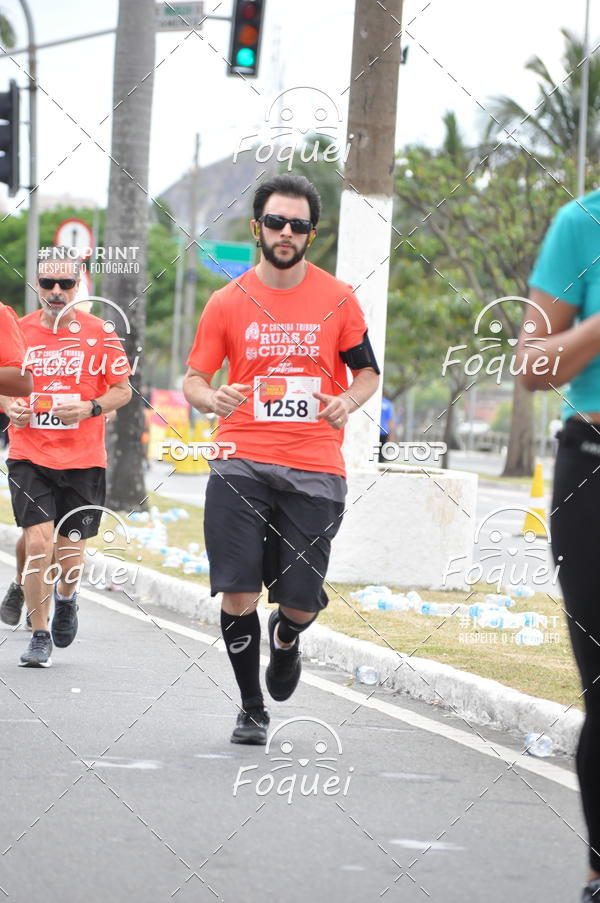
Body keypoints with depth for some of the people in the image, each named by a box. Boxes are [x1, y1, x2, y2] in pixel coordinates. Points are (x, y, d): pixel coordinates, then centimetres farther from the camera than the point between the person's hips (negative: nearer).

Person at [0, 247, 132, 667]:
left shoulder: (98, 332, -1)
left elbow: (123, 389, 4)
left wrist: (90, 408, -13)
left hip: (83, 459, 0)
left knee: (71, 552, 2)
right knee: (38, 541, -14)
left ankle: (66, 599, 38)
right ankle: (40, 637, 0)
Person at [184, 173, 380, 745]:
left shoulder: (337, 299, 4)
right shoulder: (228, 302, 5)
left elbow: (367, 372, 13)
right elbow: (193, 380, 8)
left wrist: (348, 401, -9)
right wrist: (211, 398, -15)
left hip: (315, 468, 0)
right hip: (241, 465, 0)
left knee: (301, 602, 0)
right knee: (238, 593, -8)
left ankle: (285, 636, 39)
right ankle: (251, 709, 12)